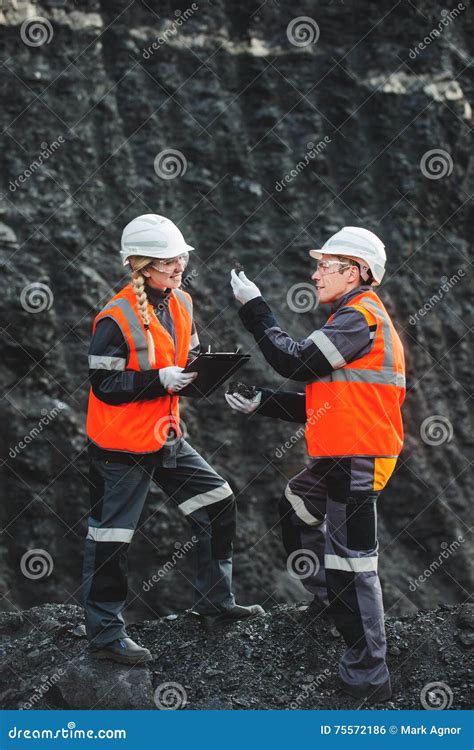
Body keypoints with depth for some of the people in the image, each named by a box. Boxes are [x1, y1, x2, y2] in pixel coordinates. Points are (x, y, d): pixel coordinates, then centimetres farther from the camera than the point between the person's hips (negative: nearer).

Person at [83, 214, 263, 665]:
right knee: (110, 540, 1)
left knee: (218, 504, 11)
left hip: (166, 436, 8)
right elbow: (105, 384, -20)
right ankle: (105, 635, 14)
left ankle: (215, 605, 24)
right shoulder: (116, 318, -20)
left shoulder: (181, 304, 4)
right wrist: (160, 379, -26)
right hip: (121, 444, -8)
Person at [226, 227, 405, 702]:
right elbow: (324, 403, 18)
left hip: (357, 460, -11)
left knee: (350, 564, -9)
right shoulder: (354, 318, 18)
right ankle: (327, 600, 43)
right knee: (292, 509, 30)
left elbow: (296, 361, -19)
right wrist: (261, 404, 13)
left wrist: (253, 306, -10)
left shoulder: (360, 316, -13)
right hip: (337, 457, 11)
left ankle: (368, 677, -3)